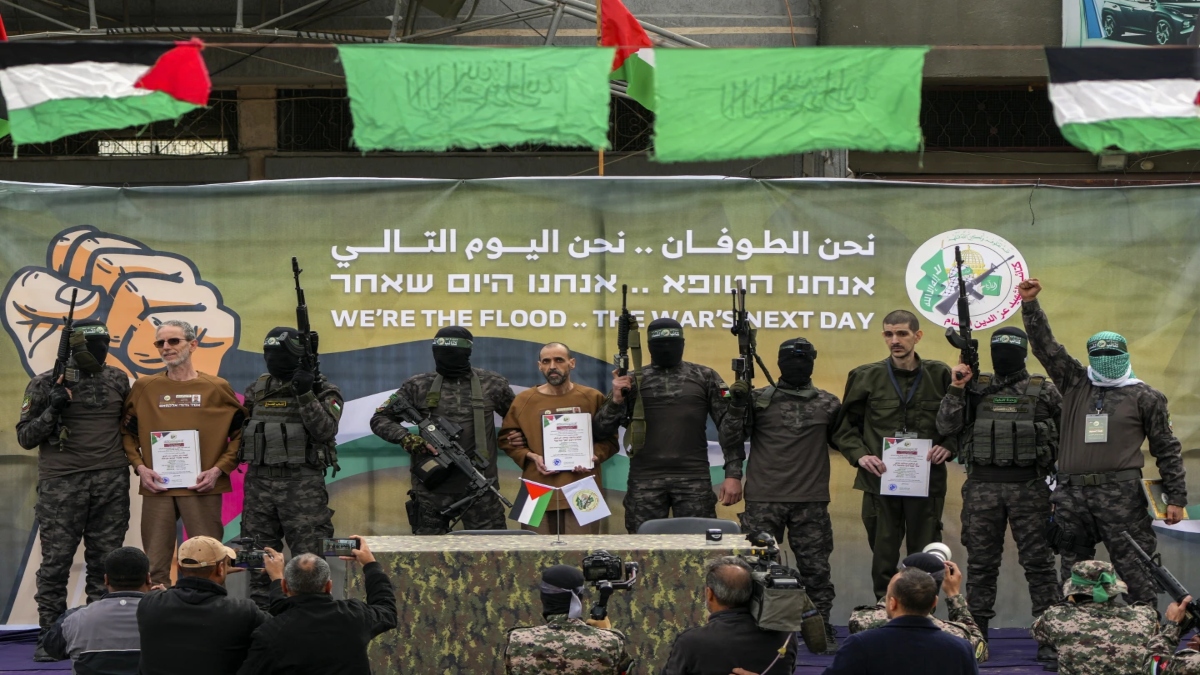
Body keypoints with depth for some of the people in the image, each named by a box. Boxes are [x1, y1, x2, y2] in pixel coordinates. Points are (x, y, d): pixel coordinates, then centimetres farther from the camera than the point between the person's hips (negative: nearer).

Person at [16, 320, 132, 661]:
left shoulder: (117, 380, 9)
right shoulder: (44, 385, -1)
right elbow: (25, 437, 0)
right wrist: (52, 411, -15)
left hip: (111, 481, 3)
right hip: (61, 483, -3)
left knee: (105, 560, 5)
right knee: (56, 560, -2)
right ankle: (49, 636, 3)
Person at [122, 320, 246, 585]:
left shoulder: (217, 388, 3)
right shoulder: (144, 387, 7)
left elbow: (241, 433, 5)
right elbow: (128, 431, 13)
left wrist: (219, 469, -7)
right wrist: (140, 467, -2)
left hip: (202, 489, -2)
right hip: (157, 488, 2)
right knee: (155, 566, 4)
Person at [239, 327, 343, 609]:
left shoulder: (323, 391, -2)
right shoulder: (257, 390, 13)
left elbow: (325, 430, -15)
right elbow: (240, 427, 21)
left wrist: (306, 395, -23)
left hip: (302, 481, -5)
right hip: (260, 481, 5)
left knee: (308, 554, -7)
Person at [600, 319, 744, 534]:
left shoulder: (705, 377, 6)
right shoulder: (633, 380, 9)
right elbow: (604, 428, 7)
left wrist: (733, 474, -6)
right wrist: (616, 401, -13)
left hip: (694, 479, -1)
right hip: (645, 480, 1)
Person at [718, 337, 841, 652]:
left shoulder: (828, 404, 8)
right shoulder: (759, 399, 3)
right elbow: (729, 437, -1)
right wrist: (737, 404, -14)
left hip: (812, 502, 1)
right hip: (763, 500, -1)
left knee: (816, 568, 5)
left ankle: (822, 631, 13)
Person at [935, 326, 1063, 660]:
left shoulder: (1044, 391, 3)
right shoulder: (975, 388, 8)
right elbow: (946, 427, 1)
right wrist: (956, 388, -7)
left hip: (1030, 487, -2)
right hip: (982, 486, 2)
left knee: (1039, 563, -1)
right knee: (981, 564, 6)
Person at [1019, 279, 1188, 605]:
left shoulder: (1145, 397, 6)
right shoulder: (1075, 384, 14)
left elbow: (1167, 449, 6)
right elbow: (1044, 345, 10)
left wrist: (1176, 498, 1)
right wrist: (1029, 303, -1)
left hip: (1122, 496, -4)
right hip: (1072, 494, 4)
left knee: (1135, 570, -8)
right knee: (1073, 573, 8)